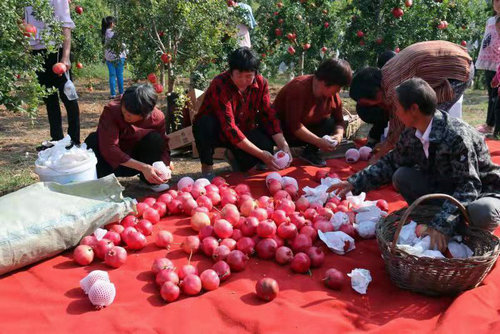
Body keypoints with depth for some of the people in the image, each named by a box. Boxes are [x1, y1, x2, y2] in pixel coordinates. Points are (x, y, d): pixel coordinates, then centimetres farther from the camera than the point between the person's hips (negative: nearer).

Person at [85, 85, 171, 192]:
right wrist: (143, 167, -44)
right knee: (93, 140, -31)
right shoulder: (111, 110, -27)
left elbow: (163, 146, -10)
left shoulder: (157, 117, -18)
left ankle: (152, 181, -8)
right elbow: (109, 148, -35)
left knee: (155, 138, -25)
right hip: (112, 162, -2)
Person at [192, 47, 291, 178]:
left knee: (267, 144, -25)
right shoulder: (220, 85, -29)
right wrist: (261, 154, -39)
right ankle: (207, 167, -12)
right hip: (216, 132, -4)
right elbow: (228, 127, -35)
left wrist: (284, 145, -26)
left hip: (243, 131, 4)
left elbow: (269, 115, -10)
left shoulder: (261, 82, -13)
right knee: (205, 123, -37)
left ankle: (234, 156, 8)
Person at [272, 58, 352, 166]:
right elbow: (294, 125, -34)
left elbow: (339, 121, 1)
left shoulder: (334, 97, -8)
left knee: (330, 123, -16)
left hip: (308, 129, 5)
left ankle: (310, 152, -4)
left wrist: (339, 134, -23)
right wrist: (318, 141, -36)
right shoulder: (299, 88, -30)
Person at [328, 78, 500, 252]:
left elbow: (469, 186, -30)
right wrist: (355, 182, -5)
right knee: (401, 176, -13)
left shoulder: (456, 136, -31)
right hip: (445, 187, 6)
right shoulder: (412, 134, -8)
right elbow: (392, 162, 3)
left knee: (482, 213, -39)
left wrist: (441, 224, -39)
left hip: (482, 191, -6)